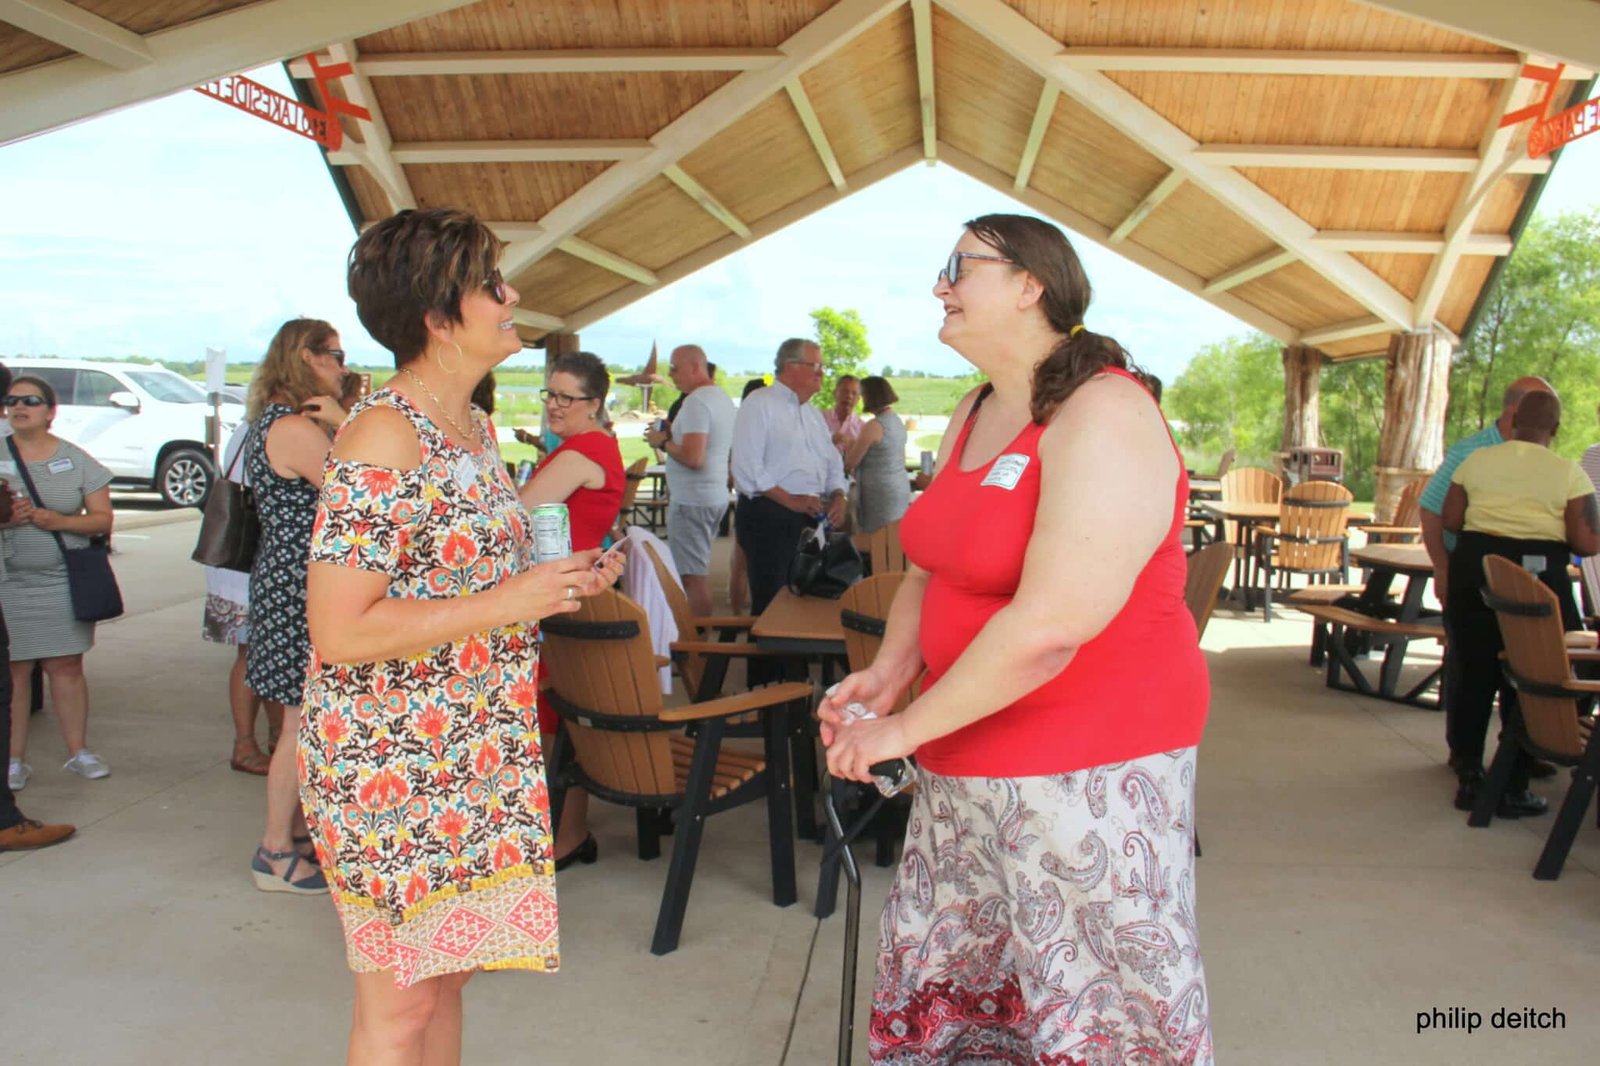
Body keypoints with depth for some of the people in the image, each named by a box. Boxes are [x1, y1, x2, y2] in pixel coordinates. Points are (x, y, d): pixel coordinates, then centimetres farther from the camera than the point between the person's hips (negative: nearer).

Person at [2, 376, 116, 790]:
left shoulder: (77, 460, 4)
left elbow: (102, 519, 2)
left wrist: (59, 521, -15)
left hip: (64, 581, 0)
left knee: (67, 665, 5)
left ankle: (77, 751, 14)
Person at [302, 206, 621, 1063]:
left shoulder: (473, 427, 9)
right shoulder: (382, 438, -20)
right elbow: (338, 631, -23)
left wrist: (557, 584, 4)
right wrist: (507, 603, -22)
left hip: (472, 759, 8)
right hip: (389, 763, -8)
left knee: (446, 977, 19)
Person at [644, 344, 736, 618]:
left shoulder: (696, 402, -17)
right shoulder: (724, 399, 14)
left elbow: (693, 458, -26)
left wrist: (663, 442, -10)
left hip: (692, 502, -10)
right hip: (716, 496, 10)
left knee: (693, 576, -7)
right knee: (701, 572, 17)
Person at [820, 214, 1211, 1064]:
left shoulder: (1103, 416, -18)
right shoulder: (973, 415, 10)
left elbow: (1052, 624, -26)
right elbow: (933, 566, 16)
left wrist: (906, 728, -20)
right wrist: (888, 672, -1)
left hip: (1089, 769, -8)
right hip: (966, 761, 8)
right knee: (934, 973, 17)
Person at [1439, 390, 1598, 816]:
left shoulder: (1477, 460, 1)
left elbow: (1449, 520, 1)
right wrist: (1552, 534, 11)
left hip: (1474, 568, 3)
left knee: (1474, 675, 12)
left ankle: (1469, 778, 19)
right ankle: (1512, 789, 12)